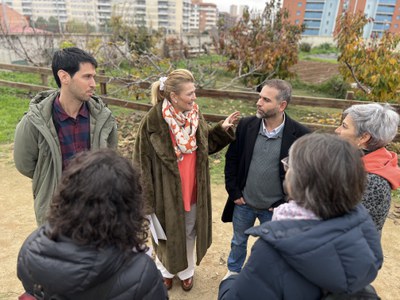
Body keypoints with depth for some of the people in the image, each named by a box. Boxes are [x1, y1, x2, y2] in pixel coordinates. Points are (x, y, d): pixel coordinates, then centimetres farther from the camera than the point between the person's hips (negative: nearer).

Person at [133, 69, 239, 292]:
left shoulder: (195, 115, -5)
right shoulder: (153, 121, -21)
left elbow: (207, 145, 8)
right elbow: (143, 162, -15)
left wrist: (222, 129, -8)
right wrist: (146, 198, -12)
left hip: (193, 191, 4)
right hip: (167, 192, -4)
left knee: (190, 234, 23)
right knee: (169, 235, 19)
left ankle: (186, 271, 50)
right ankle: (165, 271, 50)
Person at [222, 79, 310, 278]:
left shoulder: (300, 134, -18)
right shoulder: (246, 125, -10)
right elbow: (231, 159, 0)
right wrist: (233, 192, -2)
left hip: (275, 208, -2)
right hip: (243, 203, 3)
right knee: (238, 242, 25)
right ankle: (233, 272, 53)